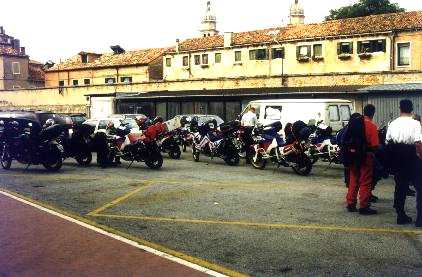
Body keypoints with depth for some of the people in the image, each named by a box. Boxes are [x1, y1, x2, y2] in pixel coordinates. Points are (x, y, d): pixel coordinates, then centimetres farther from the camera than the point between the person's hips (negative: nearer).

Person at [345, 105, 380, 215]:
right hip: (366, 156, -5)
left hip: (353, 155, 5)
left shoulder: (353, 122, 3)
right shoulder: (372, 126, -13)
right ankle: (364, 207, 7)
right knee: (365, 182, 3)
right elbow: (375, 145, -16)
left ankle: (351, 204, 20)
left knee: (353, 180, 14)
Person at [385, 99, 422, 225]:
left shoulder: (393, 124, 6)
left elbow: (387, 142, 5)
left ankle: (401, 216, 16)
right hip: (410, 156, -5)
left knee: (400, 186, 13)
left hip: (396, 157, 5)